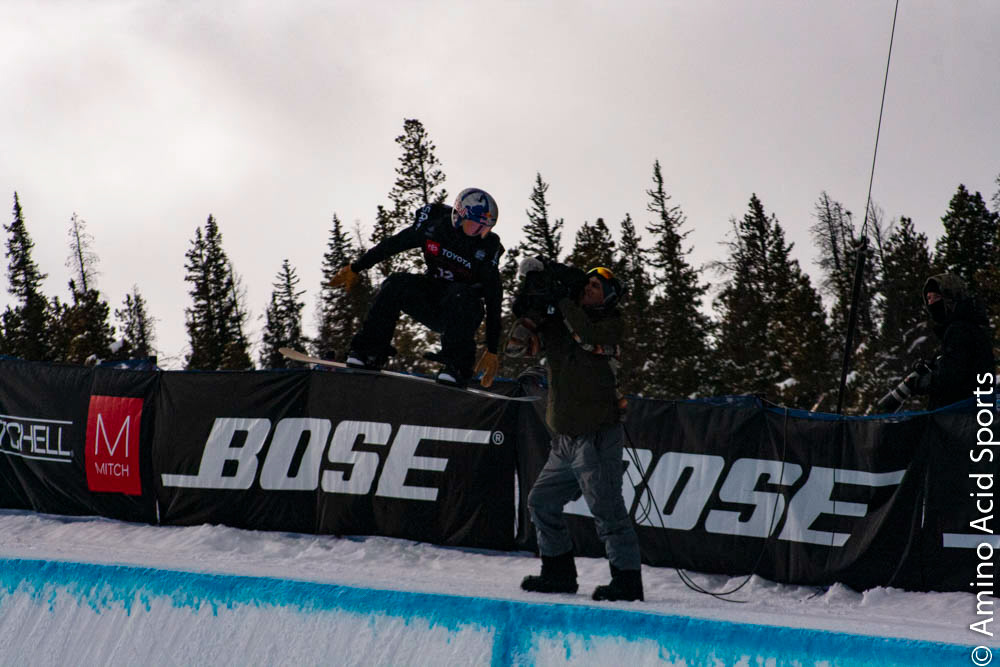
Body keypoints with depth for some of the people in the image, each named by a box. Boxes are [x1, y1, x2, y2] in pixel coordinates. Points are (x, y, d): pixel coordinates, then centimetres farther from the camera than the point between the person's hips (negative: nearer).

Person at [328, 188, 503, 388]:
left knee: (460, 295, -37)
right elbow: (390, 245, 1)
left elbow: (494, 301, -16)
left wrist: (492, 351, -18)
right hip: (430, 300, 3)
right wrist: (355, 268, 9)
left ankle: (457, 366, -36)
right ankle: (370, 350, -21)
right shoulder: (433, 226, -12)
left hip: (462, 314, -3)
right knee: (396, 284, -25)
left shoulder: (487, 248, -18)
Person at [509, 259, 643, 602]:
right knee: (542, 501, 15)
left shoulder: (611, 324, -3)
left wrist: (562, 299, -18)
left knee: (607, 509, -10)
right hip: (565, 440, 8)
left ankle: (628, 579, -7)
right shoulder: (556, 325, 13)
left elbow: (589, 336, -23)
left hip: (597, 437, -8)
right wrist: (530, 309, -5)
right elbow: (518, 345, 6)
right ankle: (559, 572, 25)